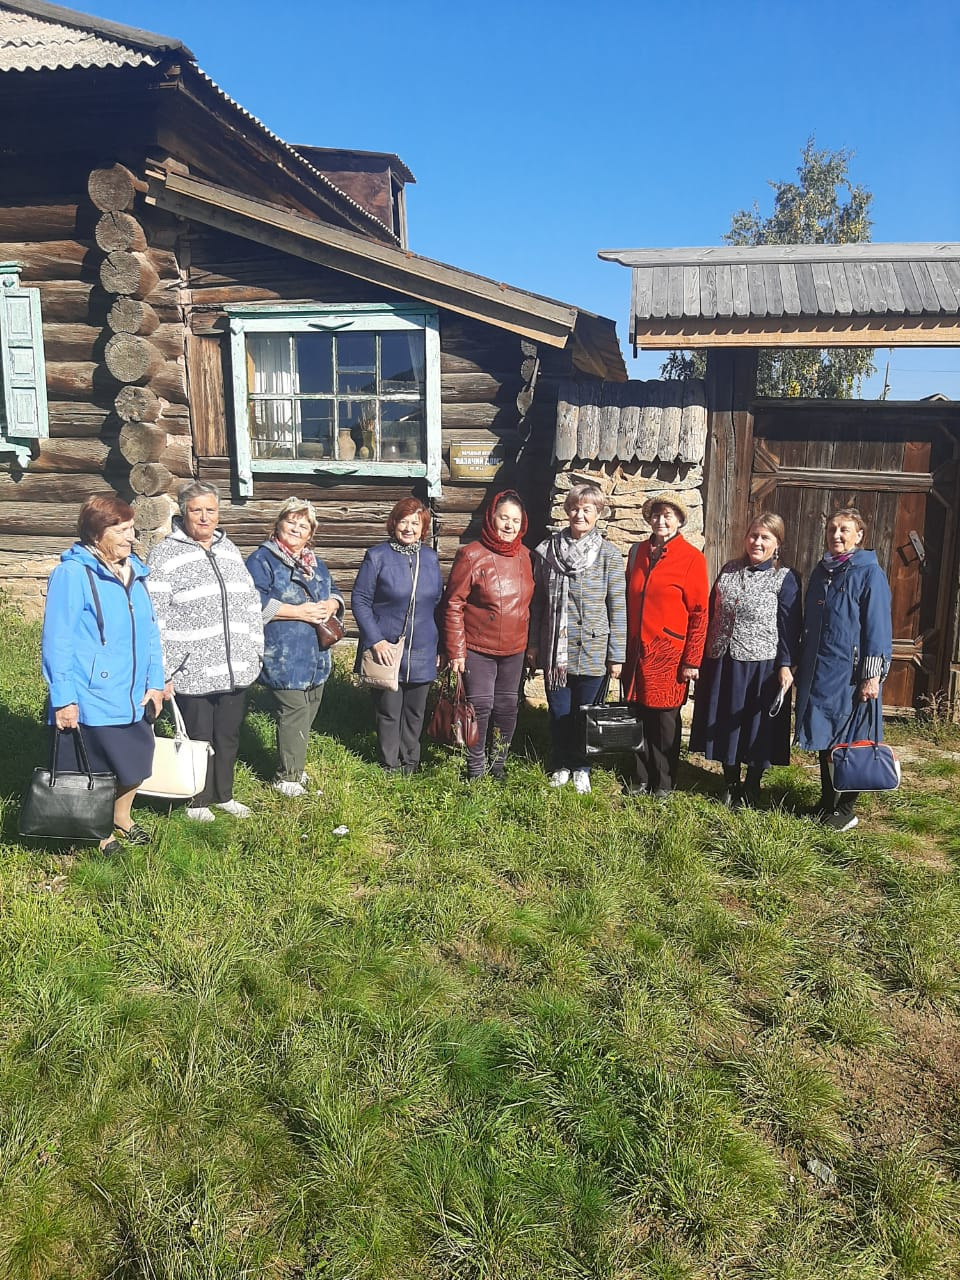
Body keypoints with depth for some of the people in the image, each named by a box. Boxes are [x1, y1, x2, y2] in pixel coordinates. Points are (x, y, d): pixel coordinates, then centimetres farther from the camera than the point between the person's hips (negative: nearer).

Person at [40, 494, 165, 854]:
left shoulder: (134, 571, 7)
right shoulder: (72, 573, -15)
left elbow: (150, 631, 12)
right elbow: (57, 641, -15)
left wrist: (155, 683, 7)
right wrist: (63, 698, -16)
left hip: (133, 697, 7)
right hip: (91, 699, -7)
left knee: (134, 762, 18)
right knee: (94, 771, 8)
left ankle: (121, 820, 42)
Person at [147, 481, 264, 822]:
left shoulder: (229, 549, 12)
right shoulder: (165, 554, -8)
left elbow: (251, 603, 18)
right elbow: (153, 618, -11)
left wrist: (256, 650, 14)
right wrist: (162, 672, -14)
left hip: (235, 669, 6)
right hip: (193, 673, -5)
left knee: (229, 736, 17)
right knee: (198, 740, 8)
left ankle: (223, 794, 35)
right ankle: (197, 801, 27)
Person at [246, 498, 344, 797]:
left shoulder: (315, 564, 19)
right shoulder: (262, 559, -5)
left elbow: (333, 593, 24)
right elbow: (255, 602, -17)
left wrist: (331, 605, -1)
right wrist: (298, 612, -18)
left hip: (316, 657, 8)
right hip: (283, 657, -8)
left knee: (306, 715, 13)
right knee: (293, 714, -8)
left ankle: (294, 768, 28)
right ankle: (287, 778, 4)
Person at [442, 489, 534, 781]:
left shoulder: (524, 555, 4)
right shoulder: (471, 555, -12)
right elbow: (453, 605, -10)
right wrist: (455, 650, -12)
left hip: (514, 650, 5)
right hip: (477, 649, -5)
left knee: (507, 707, 12)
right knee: (481, 706, -2)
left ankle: (498, 764, 30)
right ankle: (476, 769, 17)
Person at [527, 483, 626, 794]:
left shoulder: (609, 555, -6)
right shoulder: (547, 550, 1)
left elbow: (617, 608, -5)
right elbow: (538, 602, 8)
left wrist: (616, 655, -5)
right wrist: (533, 645, 8)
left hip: (592, 651, -2)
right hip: (554, 649, 2)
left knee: (585, 713, 9)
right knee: (558, 711, 12)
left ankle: (581, 768, 29)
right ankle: (561, 765, 31)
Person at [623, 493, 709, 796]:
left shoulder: (692, 558, -6)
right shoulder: (638, 552, 9)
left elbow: (699, 613, -7)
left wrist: (692, 660, -10)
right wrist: (624, 647, 12)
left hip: (669, 654, -4)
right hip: (636, 651, 4)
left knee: (665, 719, 4)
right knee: (639, 716, 10)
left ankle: (664, 782, 20)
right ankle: (642, 778, 24)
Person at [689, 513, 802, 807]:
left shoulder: (785, 579, -3)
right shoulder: (729, 570, 8)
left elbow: (789, 626, -6)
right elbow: (712, 612, 12)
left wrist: (786, 665, -14)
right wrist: (704, 655, 9)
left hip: (762, 665, -4)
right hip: (722, 661, 4)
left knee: (757, 726, 6)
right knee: (725, 723, 11)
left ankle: (751, 787, 23)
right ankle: (730, 783, 28)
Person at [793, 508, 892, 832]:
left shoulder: (869, 573, -8)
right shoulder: (821, 571, 12)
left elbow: (877, 628, -12)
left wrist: (872, 676, -16)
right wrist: (802, 667, 18)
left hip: (849, 675, -6)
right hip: (817, 673, 6)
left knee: (848, 744, 3)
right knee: (823, 740, 13)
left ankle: (845, 810, 16)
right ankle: (826, 802, 25)